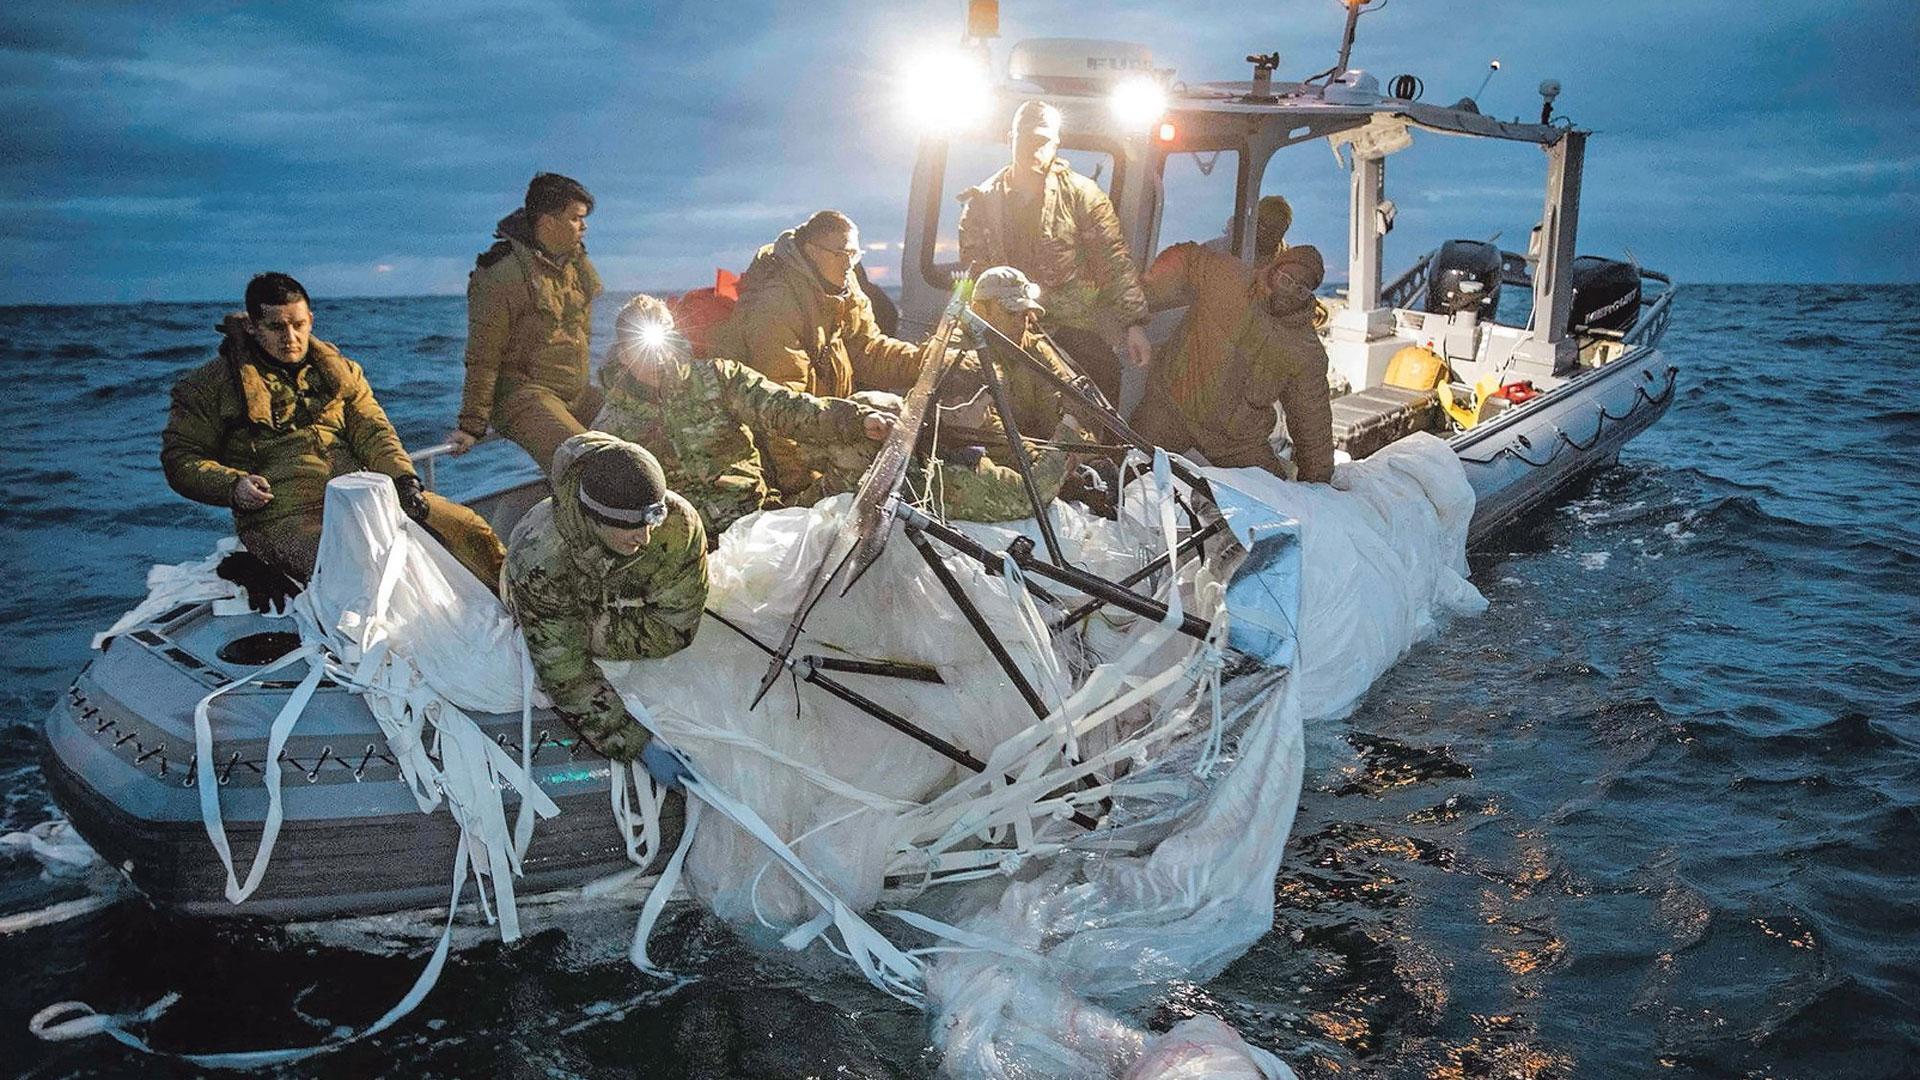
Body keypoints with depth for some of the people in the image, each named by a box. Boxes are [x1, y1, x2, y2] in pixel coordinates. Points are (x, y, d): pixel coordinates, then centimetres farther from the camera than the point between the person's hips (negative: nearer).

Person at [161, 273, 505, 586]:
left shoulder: (339, 371, 19)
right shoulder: (212, 384, 8)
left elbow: (373, 433, 10)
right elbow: (179, 458, 7)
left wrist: (403, 479, -10)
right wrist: (233, 486, -12)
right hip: (285, 517, -4)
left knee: (468, 528, -10)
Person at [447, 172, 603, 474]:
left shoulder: (578, 265, 11)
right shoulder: (502, 276, -14)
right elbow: (482, 358, -11)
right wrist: (472, 425, -10)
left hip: (577, 393, 8)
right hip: (525, 395, -8)